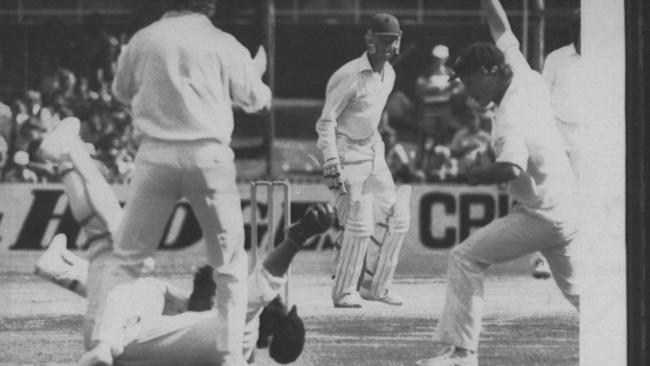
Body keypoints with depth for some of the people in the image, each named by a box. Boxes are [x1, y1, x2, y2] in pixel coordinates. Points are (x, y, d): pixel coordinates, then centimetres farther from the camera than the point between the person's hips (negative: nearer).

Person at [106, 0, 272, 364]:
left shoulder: (143, 40, 3)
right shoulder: (222, 44, -1)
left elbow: (122, 91, 18)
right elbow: (256, 100, 9)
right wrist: (257, 72, 30)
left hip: (156, 154, 1)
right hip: (208, 154, -1)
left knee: (126, 256, 8)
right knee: (230, 262, 8)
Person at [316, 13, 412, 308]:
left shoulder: (388, 74, 7)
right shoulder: (349, 76, -19)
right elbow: (326, 121, -18)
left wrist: (378, 149, 19)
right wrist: (332, 165, -25)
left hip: (373, 151, 8)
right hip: (346, 153, -8)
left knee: (395, 217, 4)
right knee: (360, 225, -13)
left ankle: (375, 285, 16)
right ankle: (343, 292, 0)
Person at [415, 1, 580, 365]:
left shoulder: (509, 123, -21)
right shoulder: (527, 77, 2)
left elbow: (511, 168, -39)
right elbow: (503, 30, 14)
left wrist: (478, 174, -21)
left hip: (540, 218, -9)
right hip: (570, 210, 9)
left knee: (466, 258, -4)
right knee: (577, 287, 21)